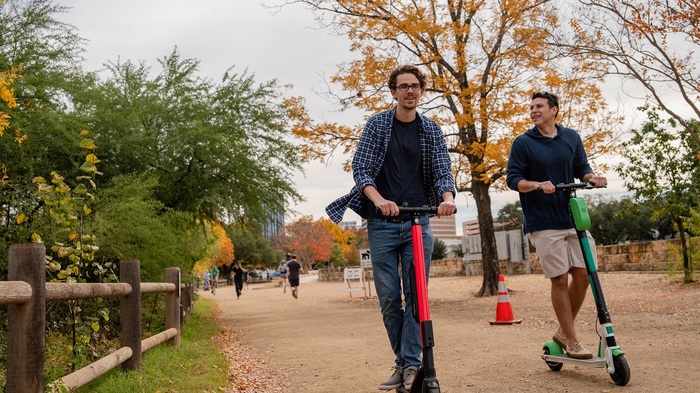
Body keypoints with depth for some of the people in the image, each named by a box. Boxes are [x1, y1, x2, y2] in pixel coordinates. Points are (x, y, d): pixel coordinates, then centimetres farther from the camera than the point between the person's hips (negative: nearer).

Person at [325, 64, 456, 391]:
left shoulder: (432, 131, 7)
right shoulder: (377, 124, 3)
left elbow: (442, 169, -1)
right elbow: (360, 168, -5)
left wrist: (447, 197, -24)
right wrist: (379, 200, -23)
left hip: (418, 221, 1)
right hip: (382, 223, 0)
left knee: (416, 295, -3)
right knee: (389, 299, 4)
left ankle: (412, 365, 2)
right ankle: (403, 363, 17)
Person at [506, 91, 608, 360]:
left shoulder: (571, 137, 10)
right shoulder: (523, 143, -1)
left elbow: (581, 168, 16)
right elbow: (513, 179, -5)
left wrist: (591, 177, -7)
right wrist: (537, 185, -23)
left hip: (573, 218, 4)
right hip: (543, 223, -4)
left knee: (583, 275, 2)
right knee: (560, 280, -2)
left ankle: (564, 331, 22)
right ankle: (572, 342, 9)